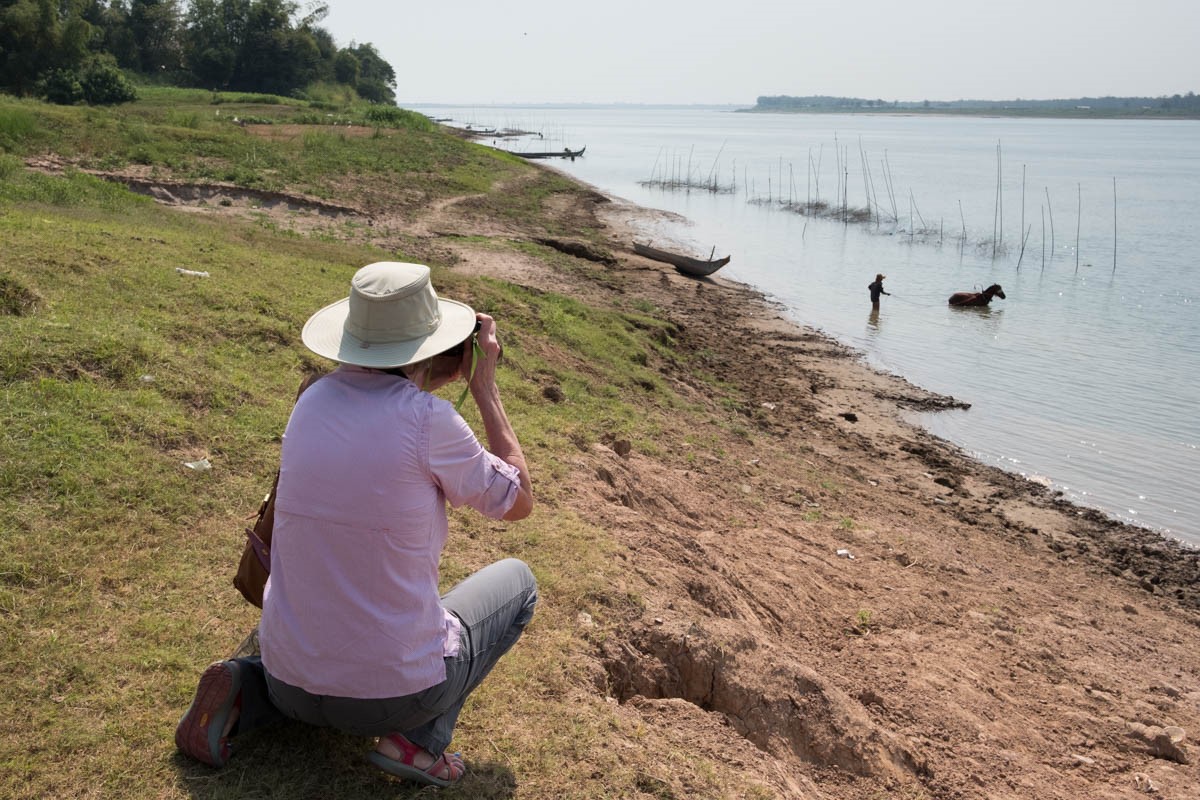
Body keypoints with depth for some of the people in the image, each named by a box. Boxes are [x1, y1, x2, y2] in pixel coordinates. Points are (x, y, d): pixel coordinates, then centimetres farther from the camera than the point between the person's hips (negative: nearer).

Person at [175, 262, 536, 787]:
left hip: (293, 680, 6)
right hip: (396, 690, -5)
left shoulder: (313, 400, -1)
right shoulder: (429, 418, -18)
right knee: (516, 581, 19)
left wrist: (435, 380, 16)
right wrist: (486, 387, 1)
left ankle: (245, 694, 10)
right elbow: (519, 502, -3)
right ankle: (419, 735, 3)